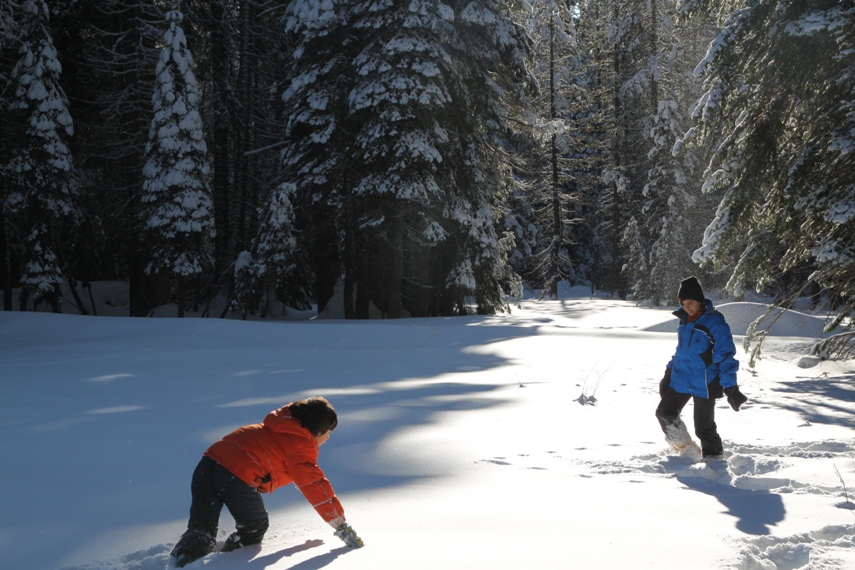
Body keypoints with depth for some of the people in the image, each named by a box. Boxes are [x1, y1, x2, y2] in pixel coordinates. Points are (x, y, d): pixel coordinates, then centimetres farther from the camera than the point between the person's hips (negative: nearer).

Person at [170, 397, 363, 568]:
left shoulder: (279, 424, 27)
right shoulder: (301, 446, 2)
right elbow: (315, 486, -1)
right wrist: (341, 526, 3)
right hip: (237, 478, -7)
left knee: (202, 527, 17)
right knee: (255, 528, 18)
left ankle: (182, 556, -8)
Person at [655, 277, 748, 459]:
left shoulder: (715, 322, -17)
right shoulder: (685, 319, 6)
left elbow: (725, 355, -18)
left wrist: (730, 387, -22)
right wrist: (669, 373, 21)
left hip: (704, 384, -8)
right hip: (680, 379, 8)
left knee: (704, 427, -1)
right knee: (665, 413, 13)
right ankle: (686, 450, 30)